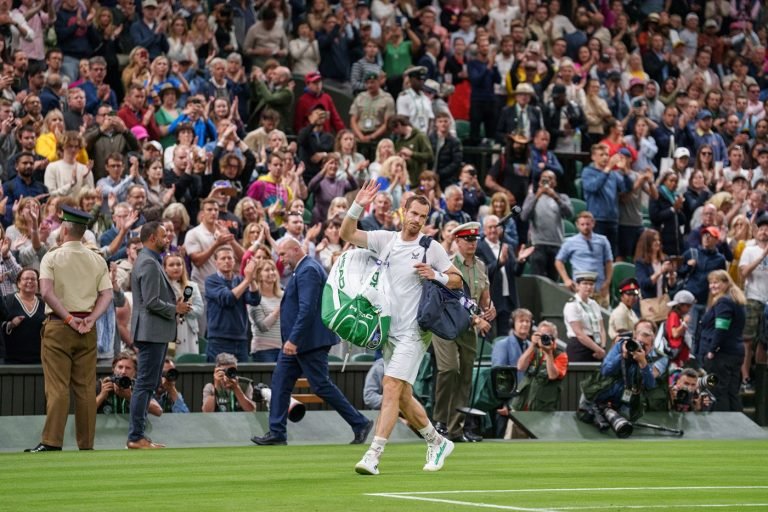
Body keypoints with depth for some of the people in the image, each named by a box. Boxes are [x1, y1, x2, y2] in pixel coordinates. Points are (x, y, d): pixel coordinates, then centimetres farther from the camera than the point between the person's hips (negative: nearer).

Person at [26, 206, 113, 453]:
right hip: (87, 329, 4)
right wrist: (90, 319, -7)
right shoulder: (97, 260, 9)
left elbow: (47, 292, -16)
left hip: (59, 325, -4)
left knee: (57, 386, -6)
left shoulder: (52, 258, -3)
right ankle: (86, 444, 5)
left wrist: (68, 318, -11)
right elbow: (107, 295, -1)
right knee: (85, 388, 5)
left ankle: (52, 441, -10)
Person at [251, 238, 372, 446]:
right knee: (280, 382, 7)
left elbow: (307, 309, -25)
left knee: (321, 386, -5)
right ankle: (276, 433, 7)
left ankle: (360, 424, 2)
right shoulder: (304, 269, 16)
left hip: (309, 341, -11)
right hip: (296, 341, 11)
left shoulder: (308, 271, -17)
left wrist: (293, 340, -27)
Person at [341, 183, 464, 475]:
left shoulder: (432, 248, -2)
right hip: (390, 330, 6)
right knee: (402, 397, 12)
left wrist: (436, 275, -16)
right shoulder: (385, 240, 7)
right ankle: (437, 443, 32)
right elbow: (347, 234, 4)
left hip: (414, 331, -6)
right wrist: (357, 206, -9)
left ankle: (373, 456, -23)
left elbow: (457, 280, 3)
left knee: (391, 387, -17)